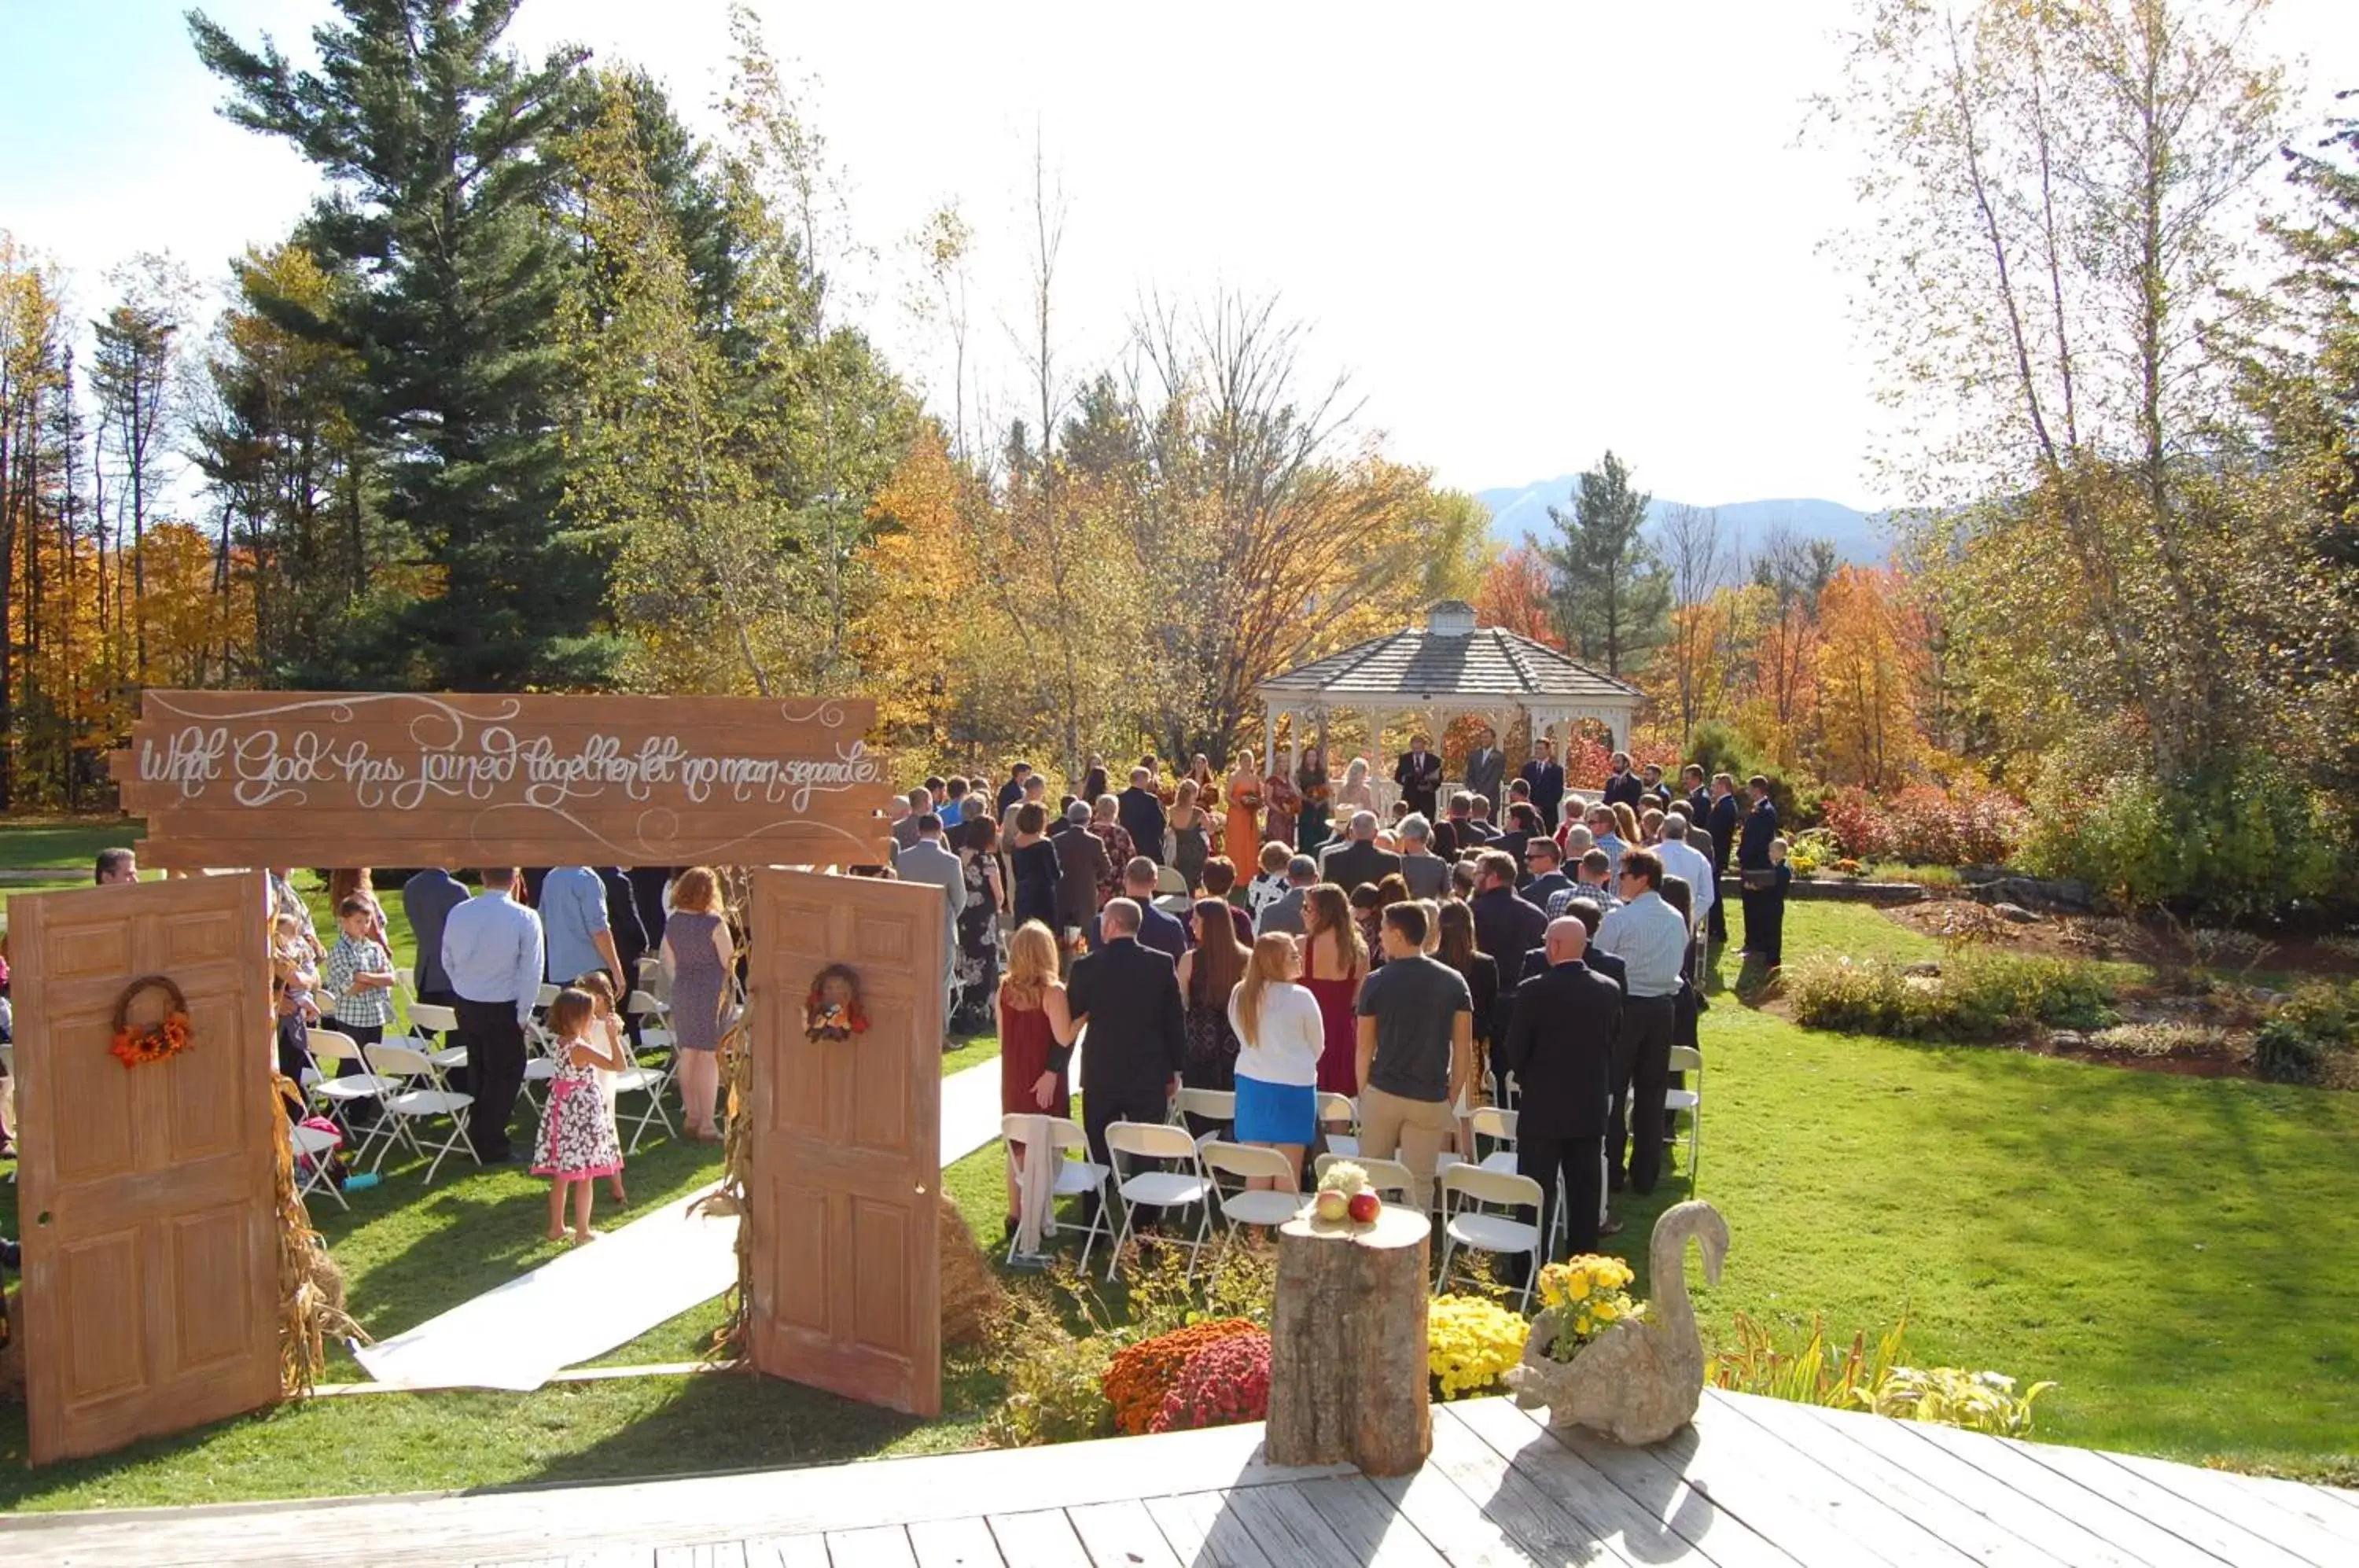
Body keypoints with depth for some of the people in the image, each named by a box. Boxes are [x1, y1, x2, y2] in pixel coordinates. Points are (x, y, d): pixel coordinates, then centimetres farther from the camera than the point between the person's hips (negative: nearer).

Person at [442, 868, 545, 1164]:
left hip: (465, 1006, 5)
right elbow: (531, 970, -16)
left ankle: (477, 1137, 31)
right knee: (505, 1075, 7)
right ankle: (491, 1146, 11)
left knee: (477, 1070, 21)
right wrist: (524, 1013, -6)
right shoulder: (524, 918, -17)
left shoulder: (458, 913, -2)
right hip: (503, 1009, -5)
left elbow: (447, 962, 8)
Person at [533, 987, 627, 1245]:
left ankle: (556, 1227, 26)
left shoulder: (562, 1042, 4)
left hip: (564, 1109, 9)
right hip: (583, 1112, -9)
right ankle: (582, 1231, 9)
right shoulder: (582, 1048, -21)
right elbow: (618, 1065, -23)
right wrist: (613, 1036, -22)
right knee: (585, 1177, 2)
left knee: (560, 1175, 16)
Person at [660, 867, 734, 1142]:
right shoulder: (714, 923, -15)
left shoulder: (672, 923, 3)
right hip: (711, 993, -6)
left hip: (682, 993, 6)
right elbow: (729, 962, -11)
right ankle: (706, 1125, 0)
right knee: (709, 1057, -1)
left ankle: (691, 1117, 23)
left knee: (688, 1054, 13)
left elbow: (669, 963, 11)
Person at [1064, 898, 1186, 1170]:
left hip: (1100, 1077, -1)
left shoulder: (1087, 967, -9)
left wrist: (1053, 1069, 5)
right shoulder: (1162, 964, -5)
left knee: (1099, 1157, 10)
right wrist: (1174, 1071, 9)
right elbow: (1176, 1022, -1)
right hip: (1149, 1076, 1)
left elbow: (1069, 1023, -4)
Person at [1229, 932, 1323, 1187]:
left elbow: (1243, 1038, 9)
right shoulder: (1300, 997, -13)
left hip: (1251, 1083, 4)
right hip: (1293, 1087, -4)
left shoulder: (1239, 995, 0)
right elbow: (1317, 1045, 0)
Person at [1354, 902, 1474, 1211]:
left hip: (1383, 1093, -1)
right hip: (1431, 1099, 1)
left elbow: (1365, 1049, -1)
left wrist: (1363, 1094, 10)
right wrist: (1452, 1100, 7)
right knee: (1420, 1183, 6)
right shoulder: (1454, 982, -1)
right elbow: (1464, 1051, -1)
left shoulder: (1376, 983, -5)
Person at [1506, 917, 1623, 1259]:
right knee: (1585, 1194, 13)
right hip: (1591, 1110, 4)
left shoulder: (1534, 991, -16)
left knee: (1537, 1194, 5)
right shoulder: (1609, 990, -2)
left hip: (1542, 1107, -4)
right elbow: (1613, 1044, 6)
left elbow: (1515, 1050, -10)